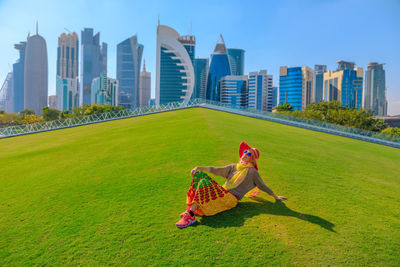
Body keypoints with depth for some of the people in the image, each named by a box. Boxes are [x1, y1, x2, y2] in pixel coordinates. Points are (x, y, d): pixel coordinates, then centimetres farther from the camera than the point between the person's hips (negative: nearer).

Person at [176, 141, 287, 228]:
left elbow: (263, 186, 13)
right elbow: (216, 170, 10)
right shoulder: (234, 167, 17)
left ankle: (191, 216, -30)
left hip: (231, 198, -6)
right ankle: (192, 207, -16)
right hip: (222, 193, 6)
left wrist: (276, 197, 19)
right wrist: (199, 168, 0)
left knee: (204, 183, -29)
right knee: (199, 174, -9)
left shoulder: (252, 172, 3)